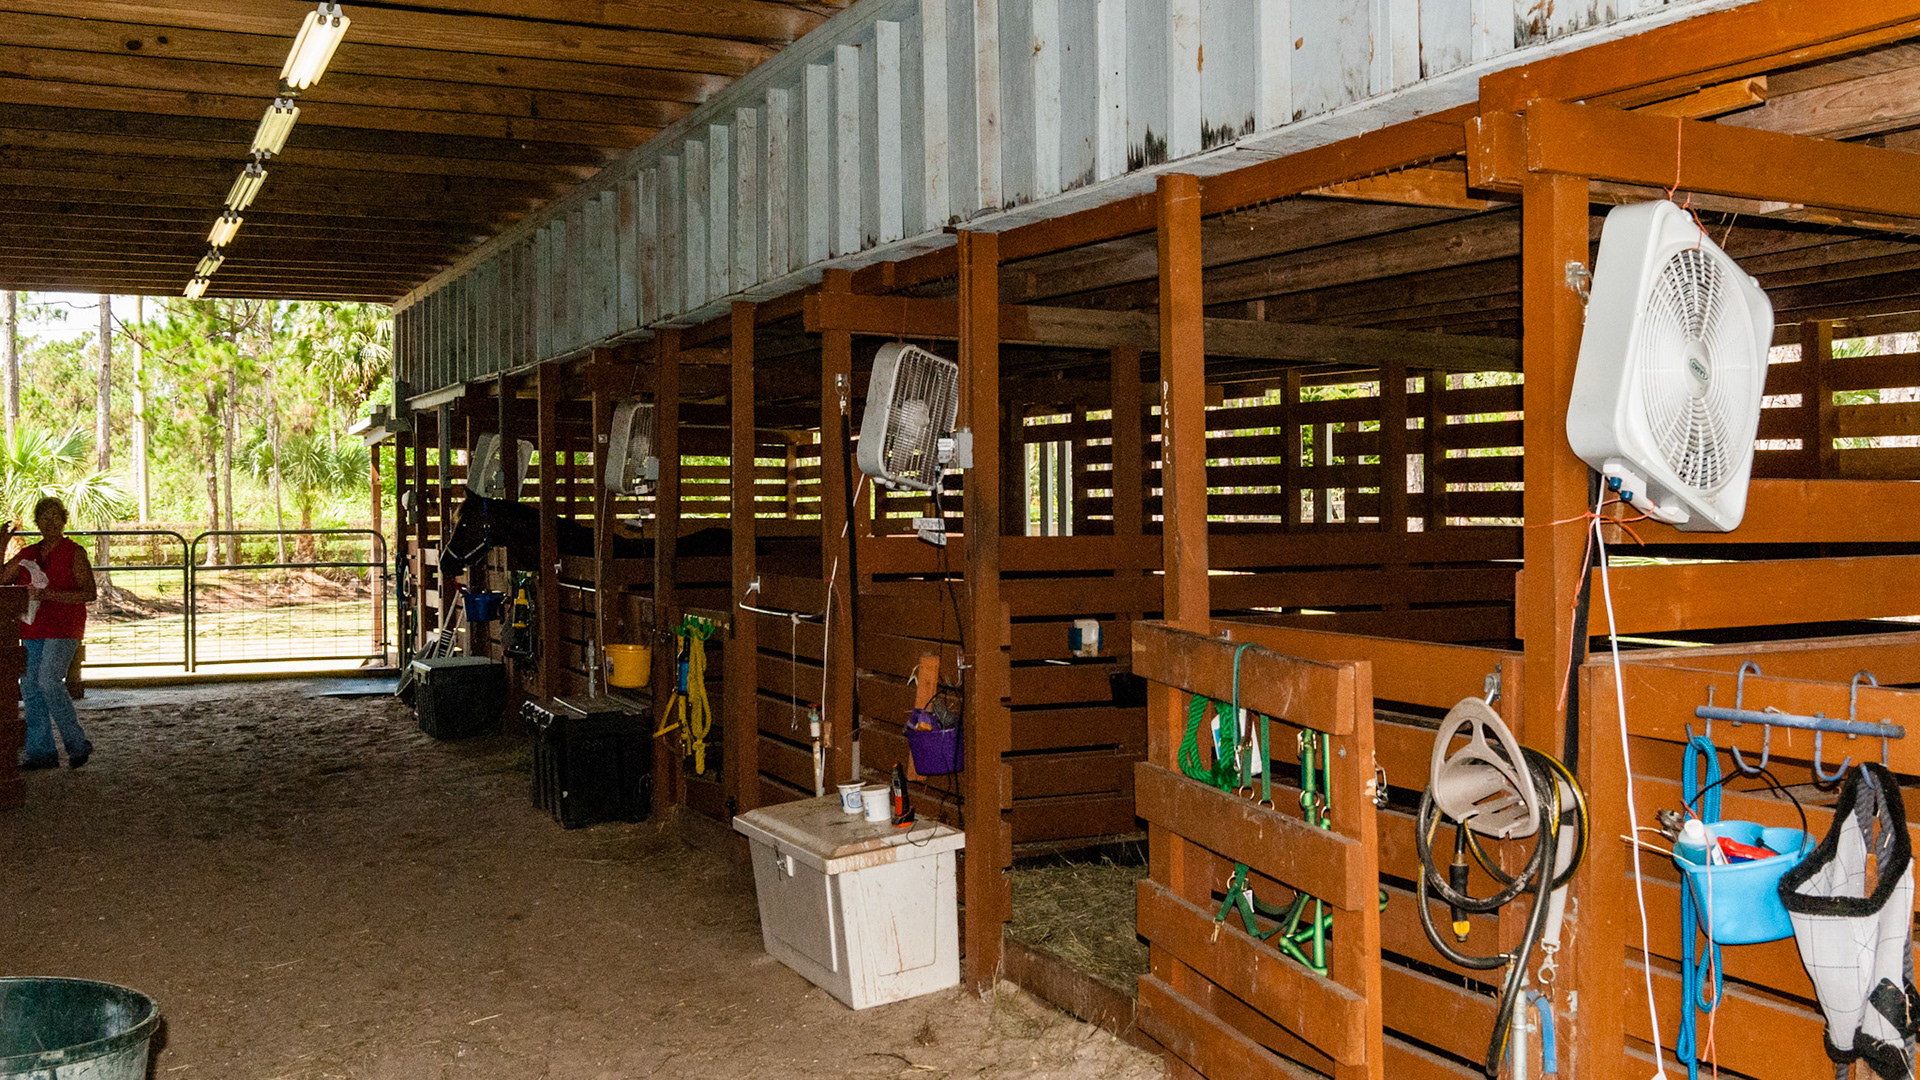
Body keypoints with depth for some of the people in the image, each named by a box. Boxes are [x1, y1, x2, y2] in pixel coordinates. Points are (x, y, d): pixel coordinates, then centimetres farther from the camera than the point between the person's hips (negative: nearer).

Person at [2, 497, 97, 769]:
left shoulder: (74, 553, -2)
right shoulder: (27, 554, 14)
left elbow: (89, 593, -9)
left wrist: (49, 594, -19)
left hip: (64, 629, -6)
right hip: (33, 629, 6)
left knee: (49, 680, -19)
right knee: (29, 686, 2)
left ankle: (78, 744, -7)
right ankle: (41, 752, 8)